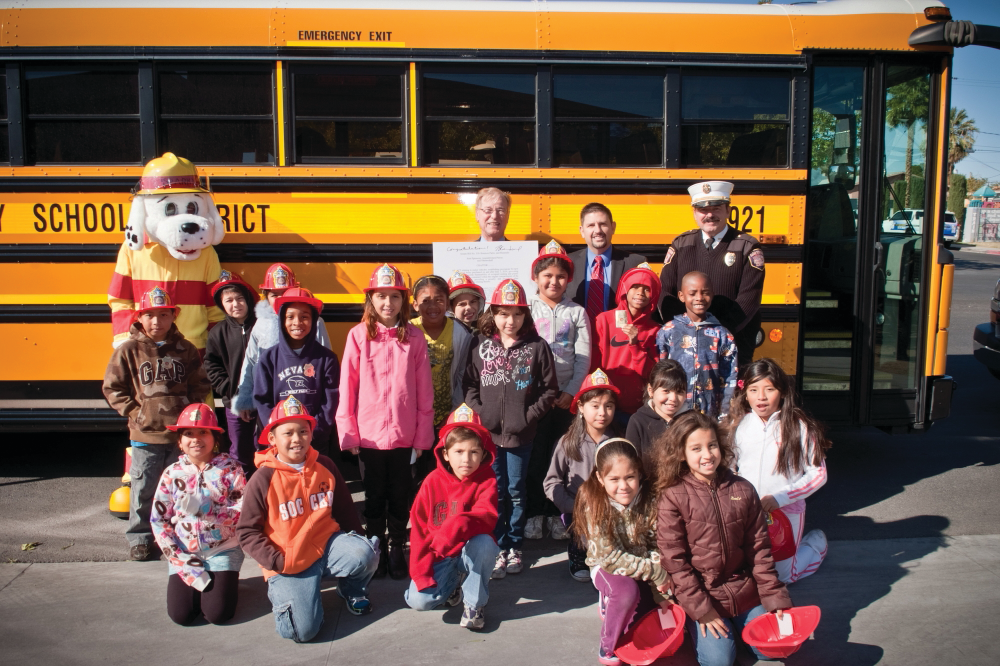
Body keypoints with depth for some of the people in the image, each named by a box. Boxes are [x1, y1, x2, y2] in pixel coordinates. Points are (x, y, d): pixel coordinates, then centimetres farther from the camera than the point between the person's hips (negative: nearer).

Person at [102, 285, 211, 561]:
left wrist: (189, 409, -2)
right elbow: (112, 388, 2)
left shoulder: (186, 350, 4)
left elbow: (201, 385, 10)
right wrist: (134, 412, -5)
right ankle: (139, 538, 19)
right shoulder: (128, 350, -1)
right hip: (145, 435, -2)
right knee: (143, 489, 4)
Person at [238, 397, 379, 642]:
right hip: (288, 564, -3)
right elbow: (247, 531, -6)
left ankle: (352, 590, 8)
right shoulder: (263, 479, -9)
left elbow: (345, 510, 13)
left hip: (327, 544, 3)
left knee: (365, 554, -28)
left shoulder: (325, 466, 2)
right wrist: (276, 561, -15)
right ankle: (280, 591, 15)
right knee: (303, 630, -19)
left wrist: (356, 542, 5)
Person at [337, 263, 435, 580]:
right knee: (374, 496, 13)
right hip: (369, 435, 0)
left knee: (400, 496, 11)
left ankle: (397, 551, 27)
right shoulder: (358, 335, -4)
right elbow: (347, 387, -2)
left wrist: (423, 435, -2)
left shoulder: (414, 338, -2)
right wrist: (348, 432, -4)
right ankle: (377, 551, 28)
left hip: (404, 435, 1)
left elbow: (425, 391, 0)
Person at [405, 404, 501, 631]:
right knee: (418, 600, -21)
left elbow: (487, 517, -28)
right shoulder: (433, 481, -7)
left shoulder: (486, 480, -11)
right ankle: (454, 583, 15)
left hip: (472, 552, -1)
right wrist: (421, 569, -13)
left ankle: (475, 604, -10)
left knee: (483, 542, -35)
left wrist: (457, 526, -48)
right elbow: (419, 527, -5)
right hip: (440, 557, 1)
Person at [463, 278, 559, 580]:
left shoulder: (536, 346, -4)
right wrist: (478, 411, -7)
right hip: (488, 432, 1)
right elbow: (469, 383, 5)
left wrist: (531, 415, -8)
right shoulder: (480, 344, 1)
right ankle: (498, 548, 19)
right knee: (495, 492, 8)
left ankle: (514, 546, 24)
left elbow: (550, 389, 0)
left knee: (516, 491, 10)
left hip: (521, 433, -1)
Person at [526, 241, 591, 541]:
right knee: (535, 454, 1)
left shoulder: (577, 313, 5)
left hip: (565, 395, 1)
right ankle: (534, 513, 13)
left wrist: (570, 392, -7)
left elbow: (584, 358, 2)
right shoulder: (528, 308, 3)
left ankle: (555, 513, 17)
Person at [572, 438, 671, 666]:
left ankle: (611, 603, 20)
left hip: (644, 572, 4)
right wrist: (655, 573, -27)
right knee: (627, 589, -34)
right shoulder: (593, 504, -23)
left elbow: (656, 546, -8)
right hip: (607, 569, -4)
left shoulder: (648, 499, -14)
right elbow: (609, 557, -25)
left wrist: (661, 584, -22)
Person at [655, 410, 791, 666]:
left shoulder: (742, 489, 1)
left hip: (744, 592, 4)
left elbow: (759, 548, 5)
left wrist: (774, 597, 1)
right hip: (702, 595, -3)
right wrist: (700, 609, -13)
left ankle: (736, 624, 25)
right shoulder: (672, 498, -11)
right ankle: (699, 628, 17)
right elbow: (674, 560, -11)